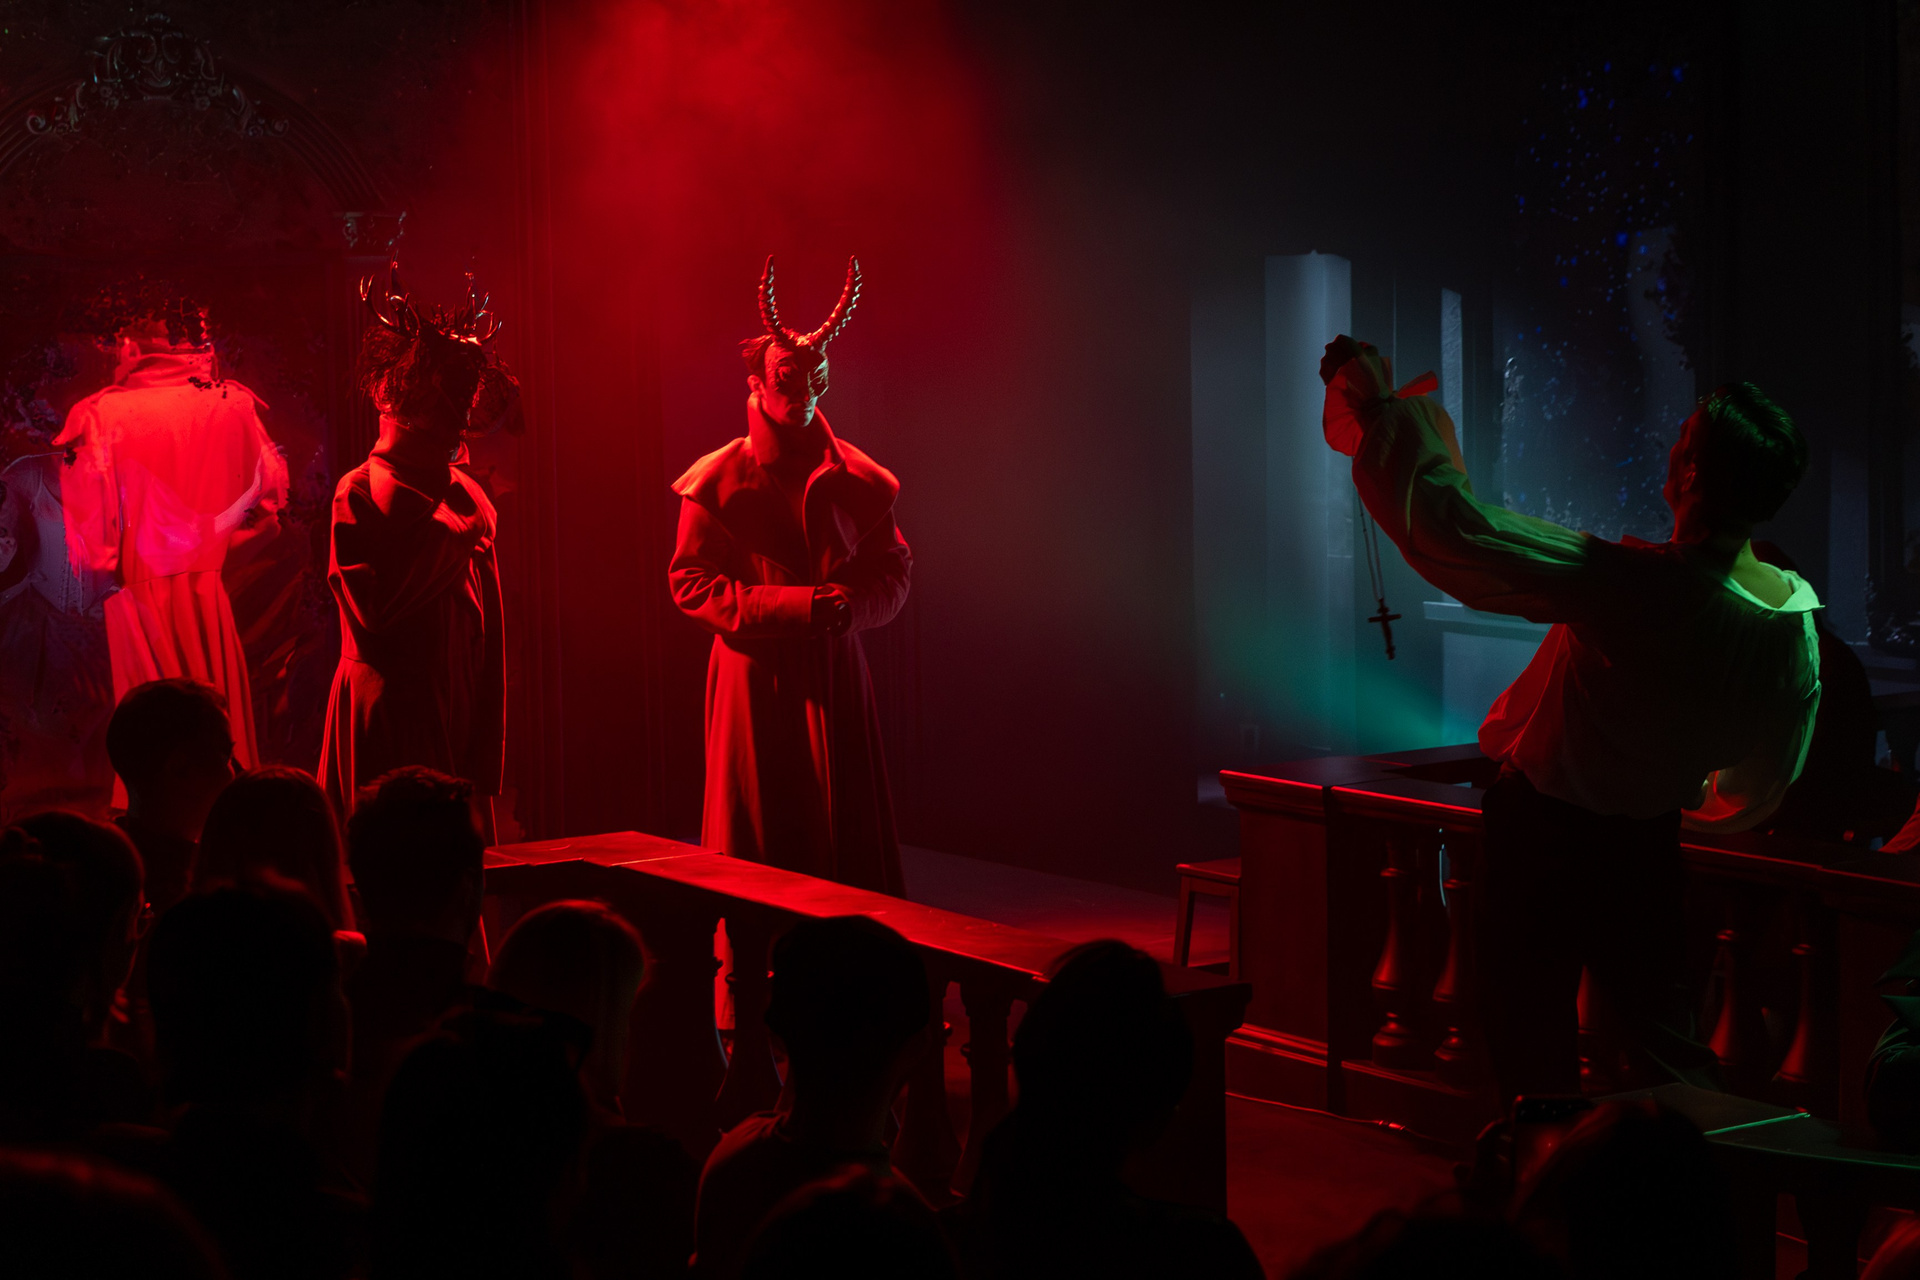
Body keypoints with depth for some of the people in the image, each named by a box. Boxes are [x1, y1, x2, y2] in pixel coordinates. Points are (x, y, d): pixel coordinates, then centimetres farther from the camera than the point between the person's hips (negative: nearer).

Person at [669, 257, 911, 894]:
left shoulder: (855, 478, 8)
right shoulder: (719, 481, 0)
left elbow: (894, 571, 13)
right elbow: (690, 584, -4)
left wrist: (854, 605, -11)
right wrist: (796, 606, -14)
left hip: (835, 676, 2)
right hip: (756, 679, -2)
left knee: (849, 845, 0)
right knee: (760, 848, -2)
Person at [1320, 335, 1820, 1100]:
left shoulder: (1626, 586, -33)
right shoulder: (1797, 621, -12)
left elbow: (1450, 527, -31)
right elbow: (1760, 791, 3)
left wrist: (1372, 400, -18)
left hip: (1542, 830, -5)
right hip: (1650, 844, 5)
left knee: (1531, 1047, 10)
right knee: (1659, 1035, 20)